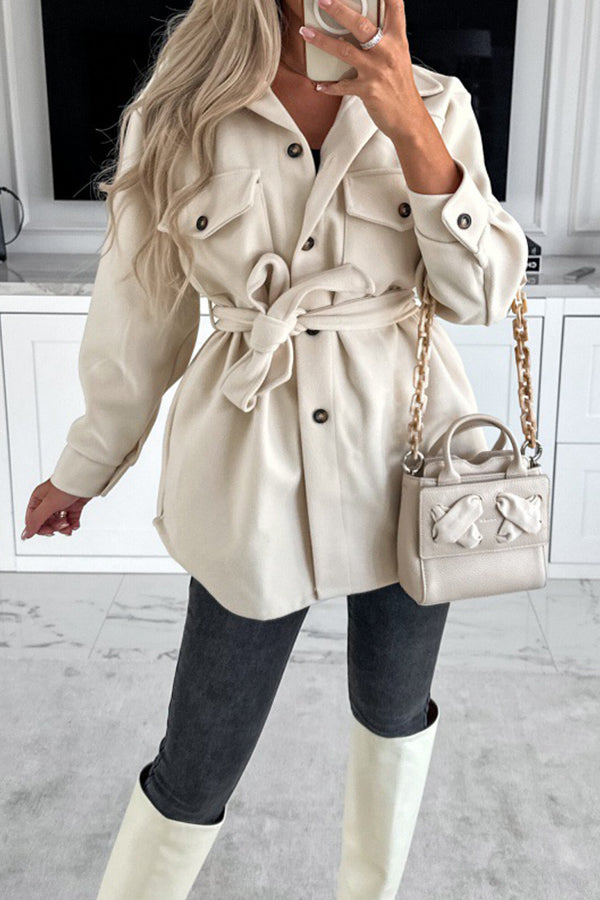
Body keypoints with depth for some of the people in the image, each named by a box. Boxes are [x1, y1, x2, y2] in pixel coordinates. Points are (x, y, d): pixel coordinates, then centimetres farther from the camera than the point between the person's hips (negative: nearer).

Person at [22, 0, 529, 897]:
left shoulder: (436, 105, 0)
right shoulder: (178, 115, -4)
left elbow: (480, 295, -6)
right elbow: (138, 317, 4)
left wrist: (409, 128, -18)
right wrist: (82, 470, 13)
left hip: (408, 453, 3)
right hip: (257, 472, -2)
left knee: (395, 708, 20)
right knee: (199, 763, 5)